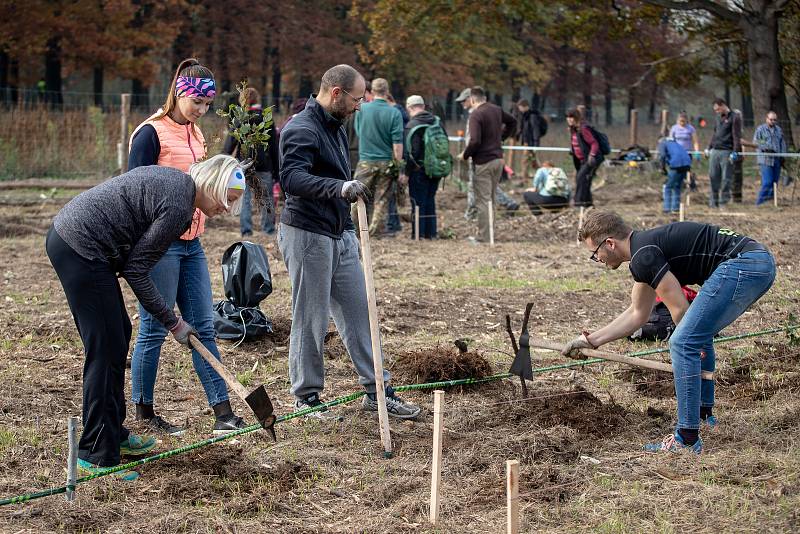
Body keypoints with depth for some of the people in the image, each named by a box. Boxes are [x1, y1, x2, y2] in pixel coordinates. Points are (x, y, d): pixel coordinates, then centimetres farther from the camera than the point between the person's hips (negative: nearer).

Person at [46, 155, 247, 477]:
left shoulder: (175, 180, 12)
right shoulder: (178, 207, -18)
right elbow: (136, 269, -12)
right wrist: (172, 322, -4)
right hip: (81, 249, -11)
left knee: (118, 335, 18)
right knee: (106, 348, -7)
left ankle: (114, 434, 28)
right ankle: (97, 456, -4)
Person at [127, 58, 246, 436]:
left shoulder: (195, 135, 13)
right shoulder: (152, 133, -11)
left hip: (190, 242, 8)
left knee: (203, 327, 6)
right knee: (154, 330, 0)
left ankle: (223, 412, 6)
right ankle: (143, 412, 11)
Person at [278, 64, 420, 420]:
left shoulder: (335, 127, 14)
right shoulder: (302, 129, -17)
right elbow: (291, 179, -33)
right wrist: (340, 188, -46)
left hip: (340, 235, 9)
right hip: (307, 235, -9)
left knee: (358, 312, 9)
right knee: (310, 320, 0)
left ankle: (377, 390, 15)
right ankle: (307, 397, 12)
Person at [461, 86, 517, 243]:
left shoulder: (476, 115, -16)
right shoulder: (497, 110, 8)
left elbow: (475, 141, -25)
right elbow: (512, 122, 25)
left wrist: (465, 155, -9)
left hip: (483, 162, -7)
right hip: (498, 159, 7)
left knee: (483, 200, -3)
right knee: (490, 199, 16)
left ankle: (483, 237, -3)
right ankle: (489, 233, 21)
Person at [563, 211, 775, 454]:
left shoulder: (643, 256, -8)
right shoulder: (646, 247, 23)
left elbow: (679, 308, -6)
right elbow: (638, 314, 34)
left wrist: (688, 342, 13)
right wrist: (590, 340, 35)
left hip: (741, 265, -11)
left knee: (683, 343, -9)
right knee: (697, 334, 28)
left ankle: (687, 439, -8)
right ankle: (704, 416, 34)